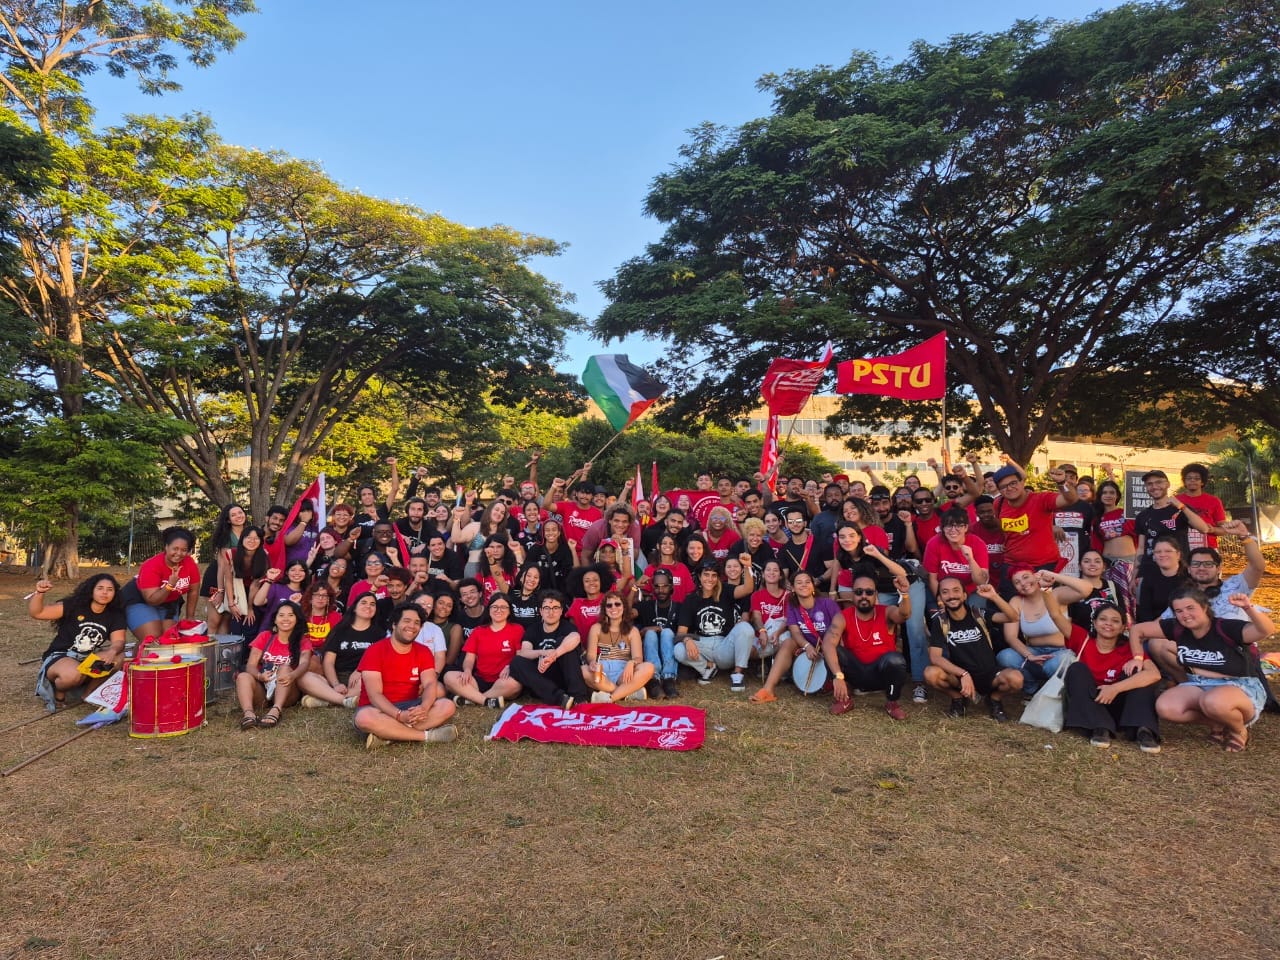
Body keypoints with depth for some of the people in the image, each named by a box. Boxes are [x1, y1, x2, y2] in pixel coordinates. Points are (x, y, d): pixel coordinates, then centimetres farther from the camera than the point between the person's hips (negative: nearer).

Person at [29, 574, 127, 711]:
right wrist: (39, 593, -34)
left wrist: (112, 651, -35)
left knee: (119, 658, -24)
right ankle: (58, 692, -1)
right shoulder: (73, 605, -10)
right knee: (72, 674, -38)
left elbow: (118, 641, -11)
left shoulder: (115, 615, 0)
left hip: (88, 660, 4)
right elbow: (36, 613, -15)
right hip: (58, 656, -4)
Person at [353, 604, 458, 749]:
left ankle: (388, 736, -29)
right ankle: (428, 735, -29)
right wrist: (400, 715, -36)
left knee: (447, 706, -21)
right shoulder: (375, 651, -10)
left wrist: (423, 707, -34)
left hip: (411, 708, 4)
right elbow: (375, 695, -19)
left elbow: (430, 684, -10)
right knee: (364, 717, -38)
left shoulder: (423, 652, 3)